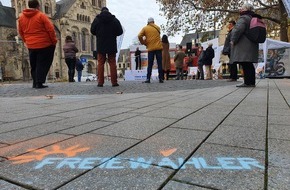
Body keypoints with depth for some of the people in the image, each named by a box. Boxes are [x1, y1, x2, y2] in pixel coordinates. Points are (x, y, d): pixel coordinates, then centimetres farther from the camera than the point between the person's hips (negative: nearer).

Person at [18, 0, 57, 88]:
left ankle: (35, 83, 18)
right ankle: (39, 83, -4)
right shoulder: (41, 15, -8)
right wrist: (54, 41, -1)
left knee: (34, 65, 16)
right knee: (42, 64, 1)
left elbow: (20, 32, 14)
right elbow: (50, 29, -11)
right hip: (45, 45, -5)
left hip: (31, 46, 5)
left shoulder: (21, 17, 8)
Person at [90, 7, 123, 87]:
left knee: (100, 63, 4)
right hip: (112, 45, 0)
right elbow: (120, 31, 1)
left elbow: (92, 31, 5)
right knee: (112, 63, 3)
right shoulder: (114, 20, 0)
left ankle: (100, 82, 1)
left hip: (101, 45, 0)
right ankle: (114, 82, 1)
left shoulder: (97, 19, 1)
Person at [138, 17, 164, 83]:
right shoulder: (157, 28, 11)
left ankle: (148, 79, -4)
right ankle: (161, 78, 1)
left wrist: (143, 43, 6)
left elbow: (139, 36, -7)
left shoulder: (145, 28, 4)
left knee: (150, 64, 2)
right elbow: (157, 36, 16)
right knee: (160, 63, 2)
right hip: (158, 47, 1)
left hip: (150, 48, -1)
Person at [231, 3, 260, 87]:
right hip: (251, 45, 10)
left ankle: (248, 82, -14)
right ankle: (251, 82, 11)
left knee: (245, 64, -12)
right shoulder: (252, 18, 24)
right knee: (249, 64, 9)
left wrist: (233, 40, -13)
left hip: (243, 45, -10)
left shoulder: (243, 18, -6)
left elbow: (238, 29, -22)